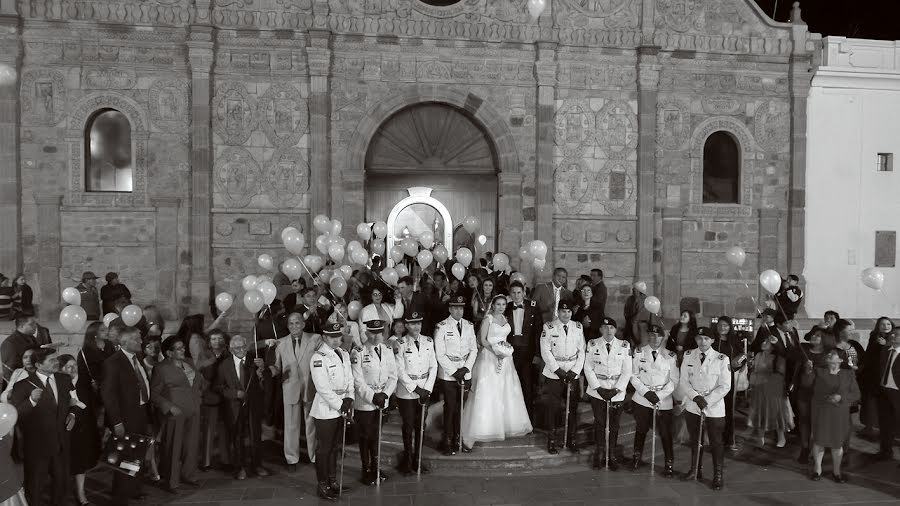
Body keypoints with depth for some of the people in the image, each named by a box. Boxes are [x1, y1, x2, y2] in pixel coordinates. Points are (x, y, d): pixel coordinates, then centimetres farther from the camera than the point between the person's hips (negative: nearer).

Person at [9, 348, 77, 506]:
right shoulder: (24, 385, -16)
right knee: (35, 483, 13)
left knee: (62, 479, 20)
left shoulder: (64, 380, 1)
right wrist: (31, 400, -35)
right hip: (37, 444, -5)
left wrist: (72, 414, -3)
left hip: (61, 441, 5)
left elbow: (73, 401, 16)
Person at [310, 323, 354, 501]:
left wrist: (349, 398, -6)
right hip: (326, 411, -7)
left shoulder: (344, 354, 8)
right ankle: (322, 485, 15)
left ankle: (332, 481, 28)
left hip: (341, 409, 7)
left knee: (335, 447, 16)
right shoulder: (318, 358, -15)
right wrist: (340, 406, -17)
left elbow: (350, 379, 10)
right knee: (324, 449, 3)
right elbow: (323, 388, -19)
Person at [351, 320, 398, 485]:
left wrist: (385, 394, -12)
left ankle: (375, 467, 33)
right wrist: (373, 397, -21)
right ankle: (366, 470, 22)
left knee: (376, 435, 17)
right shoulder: (358, 353, -13)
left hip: (382, 402, 5)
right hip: (364, 403, -4)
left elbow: (393, 376, 3)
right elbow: (358, 381, -15)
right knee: (365, 437, 8)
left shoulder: (388, 351, 3)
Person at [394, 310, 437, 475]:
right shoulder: (400, 344, -9)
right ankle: (407, 459, 22)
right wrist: (415, 389, -14)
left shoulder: (428, 342, 2)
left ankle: (417, 460, 22)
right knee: (408, 426, 5)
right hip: (406, 392, -3)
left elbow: (433, 366, 3)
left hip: (425, 390, 3)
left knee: (420, 425, 10)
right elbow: (400, 371, -11)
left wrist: (427, 389, -6)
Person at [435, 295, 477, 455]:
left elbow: (473, 349, 8)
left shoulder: (469, 326, 7)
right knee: (450, 407, -2)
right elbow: (440, 354, -10)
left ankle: (457, 438, 22)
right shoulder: (442, 327, -8)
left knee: (461, 407, 8)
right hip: (447, 375, -4)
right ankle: (447, 441, 11)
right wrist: (454, 372, -13)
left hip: (465, 373, 4)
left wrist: (466, 368, -6)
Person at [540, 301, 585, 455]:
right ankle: (551, 441, 13)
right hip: (553, 375, -3)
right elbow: (546, 351, -8)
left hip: (573, 374, 3)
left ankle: (571, 439, 20)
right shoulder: (549, 328, -5)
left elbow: (582, 351, 4)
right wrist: (558, 371, -13)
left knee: (573, 407, 6)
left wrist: (575, 371, -6)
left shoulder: (578, 327, 5)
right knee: (553, 408, 1)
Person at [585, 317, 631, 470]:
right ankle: (600, 453, 17)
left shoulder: (624, 345, 1)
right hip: (597, 391, 0)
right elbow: (588, 368, -1)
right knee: (599, 422, 3)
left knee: (614, 424, 4)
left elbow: (627, 370, 0)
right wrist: (598, 388, -9)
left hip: (617, 392, 0)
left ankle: (612, 454, 18)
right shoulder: (592, 344, 1)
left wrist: (616, 389, -9)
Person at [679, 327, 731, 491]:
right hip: (692, 406, 3)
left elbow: (725, 386, -11)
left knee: (716, 442, 4)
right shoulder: (688, 356, -1)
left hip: (714, 408, -3)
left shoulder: (722, 359, -11)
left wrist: (707, 401, -18)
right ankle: (695, 471, 33)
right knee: (694, 440, 16)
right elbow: (683, 381, -2)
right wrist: (696, 397, -17)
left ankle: (718, 476, 19)